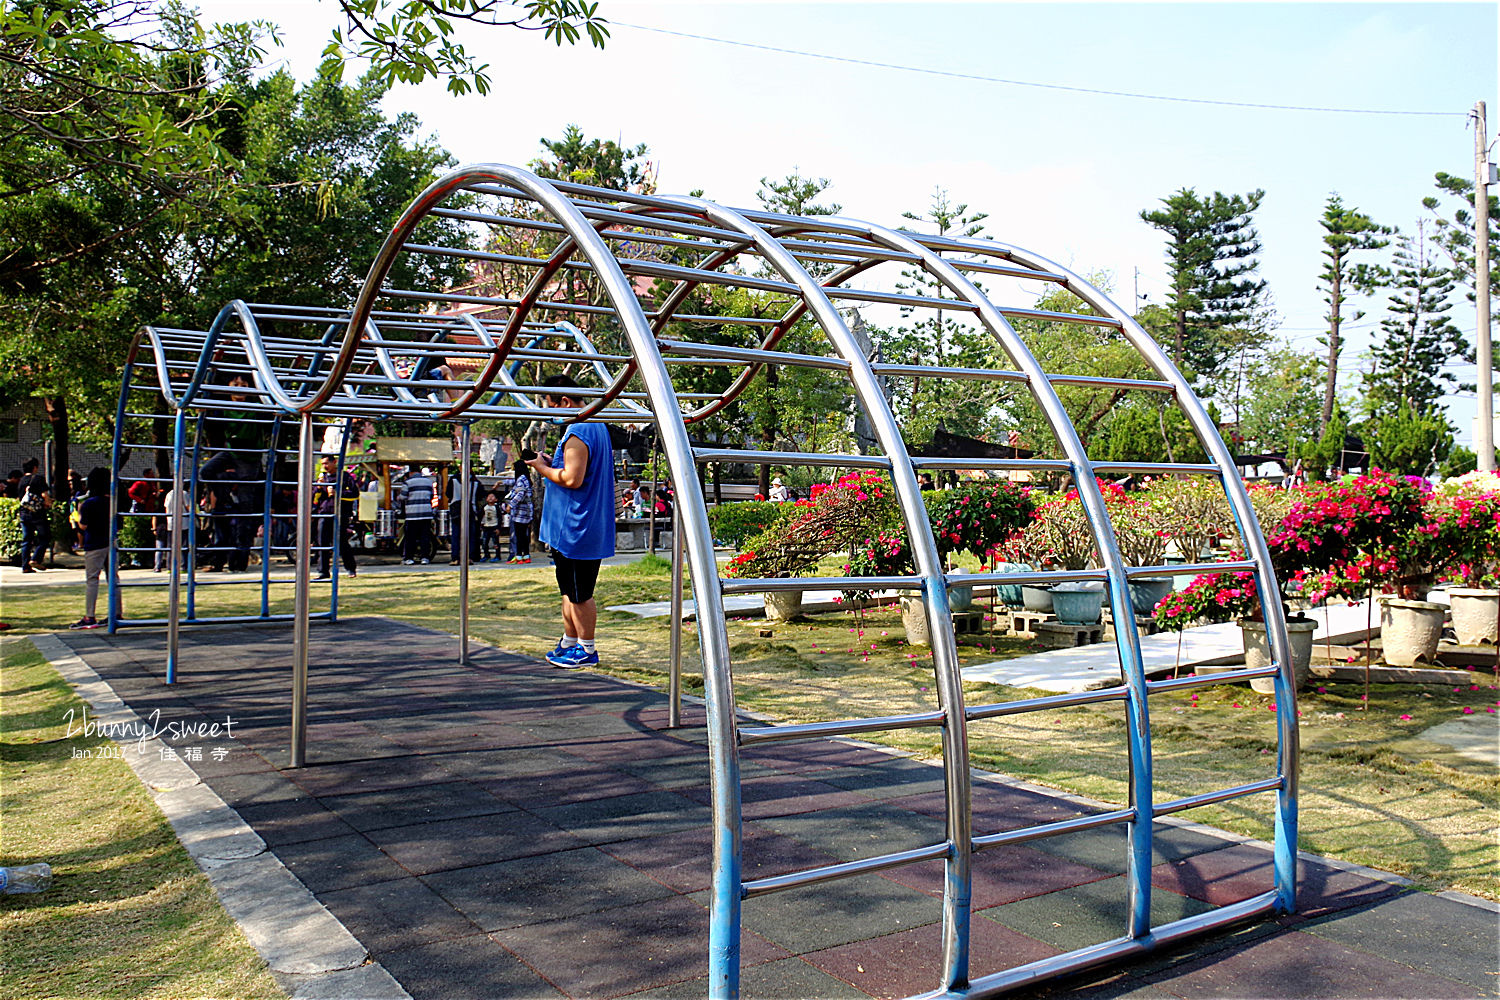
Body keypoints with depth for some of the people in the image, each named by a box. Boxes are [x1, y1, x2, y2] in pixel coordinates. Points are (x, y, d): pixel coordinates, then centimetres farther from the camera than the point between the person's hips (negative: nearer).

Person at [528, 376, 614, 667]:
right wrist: (553, 463, 13)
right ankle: (569, 643, 28)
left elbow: (572, 479, -24)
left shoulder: (576, 433, -19)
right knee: (570, 590, 18)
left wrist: (543, 468, -10)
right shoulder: (597, 426, 13)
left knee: (579, 594, 0)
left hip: (575, 530, -10)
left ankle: (586, 650, 10)